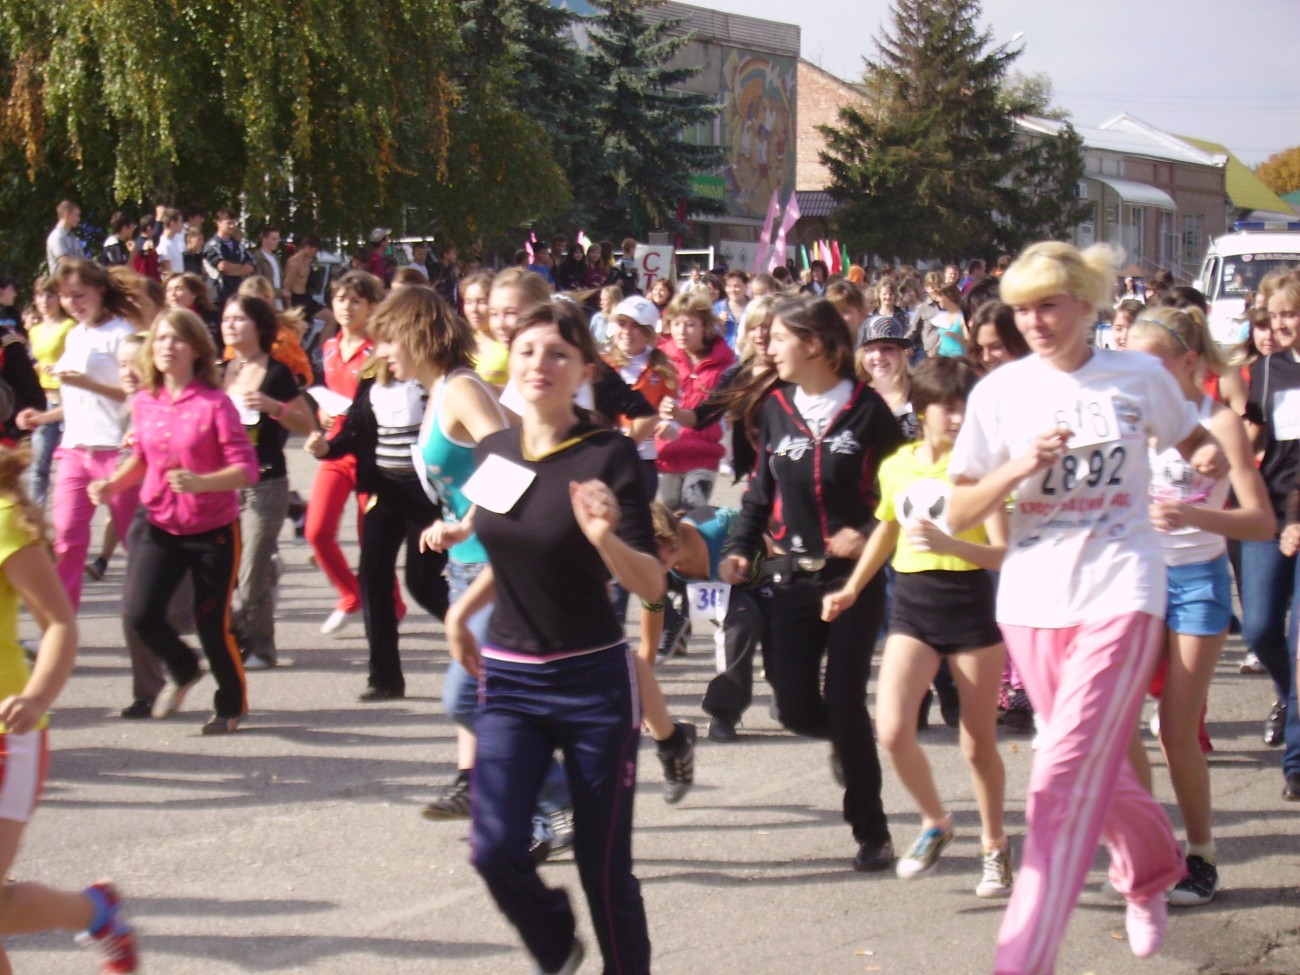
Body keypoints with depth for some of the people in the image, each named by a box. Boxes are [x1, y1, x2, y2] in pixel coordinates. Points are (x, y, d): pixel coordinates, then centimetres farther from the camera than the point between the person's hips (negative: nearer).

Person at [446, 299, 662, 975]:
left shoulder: (608, 456, -13)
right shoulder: (495, 452, 3)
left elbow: (652, 586, -17)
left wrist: (604, 536, -35)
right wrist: (463, 610, 10)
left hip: (594, 682, -4)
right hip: (509, 680, 4)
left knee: (603, 866, 2)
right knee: (495, 848, -8)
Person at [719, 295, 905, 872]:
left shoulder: (867, 410, -6)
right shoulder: (775, 410, 6)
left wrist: (869, 534, -15)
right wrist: (740, 548, 2)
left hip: (854, 576, -4)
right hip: (793, 578, 4)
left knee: (845, 703, -8)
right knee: (795, 709, -2)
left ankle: (871, 833, 6)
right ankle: (847, 739, 35)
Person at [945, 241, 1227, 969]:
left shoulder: (1141, 377, 0)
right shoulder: (1000, 391, 1)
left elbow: (1193, 438, 20)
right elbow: (960, 513, 1)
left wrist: (1213, 457, -3)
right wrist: (1020, 467, -16)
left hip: (1120, 595, -3)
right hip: (1033, 601, 3)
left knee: (1066, 779, -13)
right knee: (1096, 768, 16)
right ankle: (1154, 869, 46)